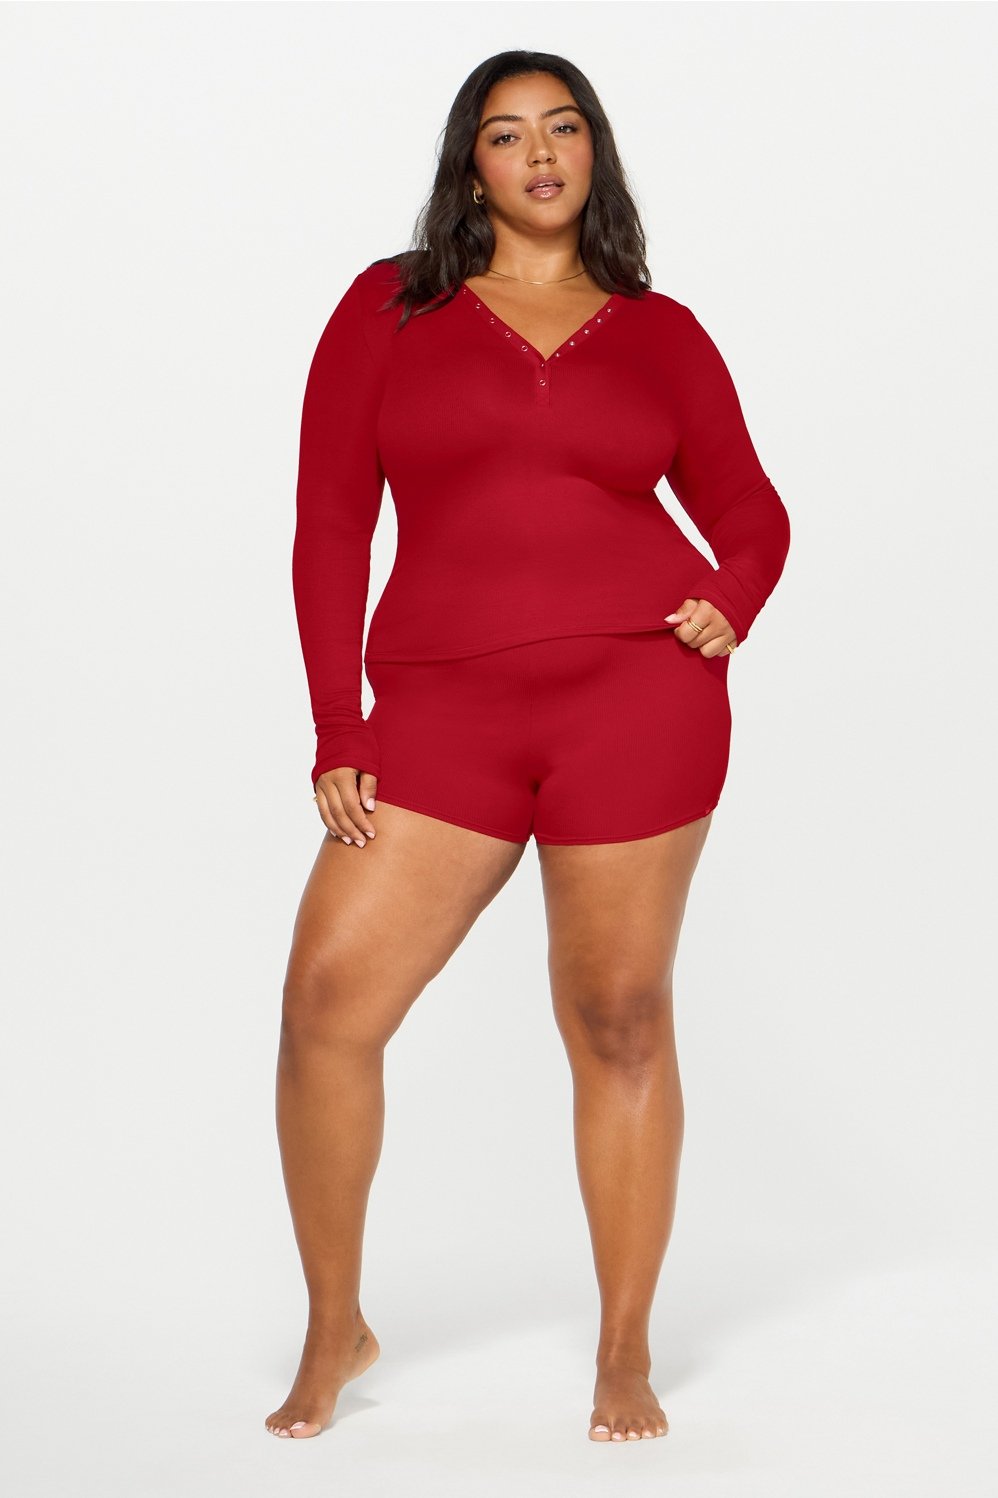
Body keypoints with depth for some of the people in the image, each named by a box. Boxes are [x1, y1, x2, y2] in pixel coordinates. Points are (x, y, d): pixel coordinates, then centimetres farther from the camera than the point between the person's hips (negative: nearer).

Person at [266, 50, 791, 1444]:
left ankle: (626, 1356, 15)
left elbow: (751, 509, 16)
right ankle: (336, 1328, 12)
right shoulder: (390, 306, 9)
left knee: (619, 1023, 1)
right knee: (326, 998, -8)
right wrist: (337, 731, -1)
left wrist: (731, 607, -7)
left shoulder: (660, 332, 11)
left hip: (637, 689, 0)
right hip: (445, 709, 1)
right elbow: (331, 522, 5)